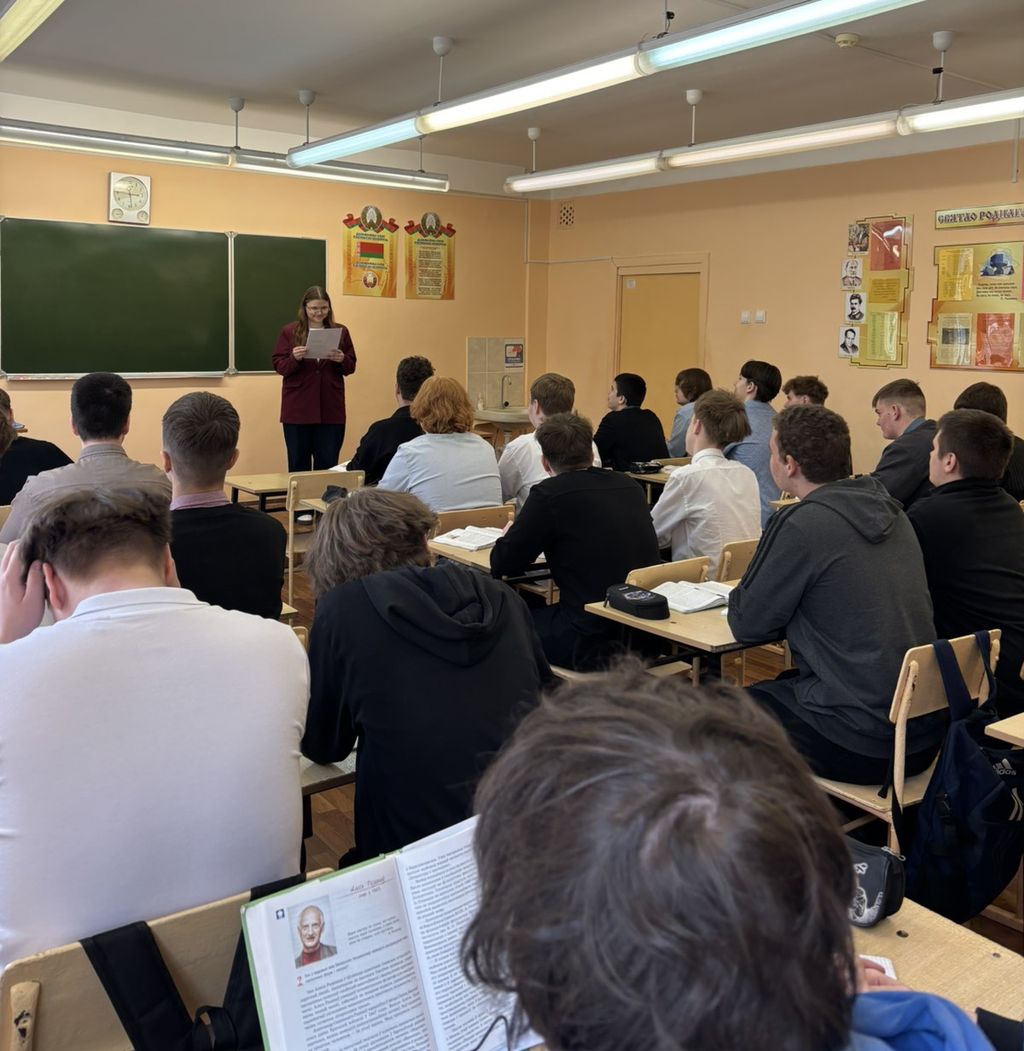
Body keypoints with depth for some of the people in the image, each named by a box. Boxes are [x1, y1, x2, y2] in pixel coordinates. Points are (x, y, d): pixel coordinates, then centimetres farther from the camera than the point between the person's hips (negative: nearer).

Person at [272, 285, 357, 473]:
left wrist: (342, 360, -14)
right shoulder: (289, 332, 2)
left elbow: (351, 367, 8)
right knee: (298, 464, 6)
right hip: (298, 409, -1)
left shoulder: (341, 331, 6)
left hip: (330, 409, 1)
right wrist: (294, 358, -20)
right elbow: (279, 366, 0)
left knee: (328, 464, 3)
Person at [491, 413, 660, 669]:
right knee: (540, 614, 28)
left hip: (595, 641, -7)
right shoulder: (630, 486, 7)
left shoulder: (549, 494, -11)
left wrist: (509, 537, 20)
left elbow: (502, 564, -3)